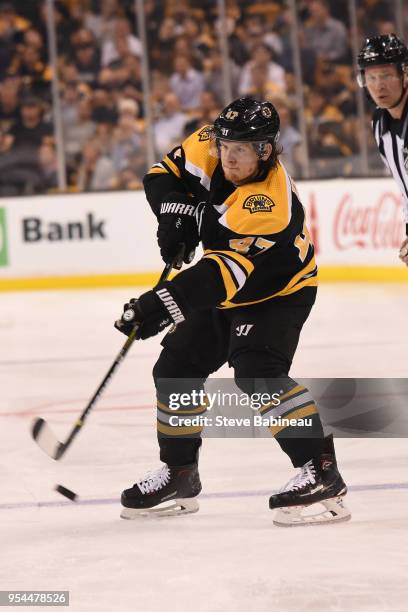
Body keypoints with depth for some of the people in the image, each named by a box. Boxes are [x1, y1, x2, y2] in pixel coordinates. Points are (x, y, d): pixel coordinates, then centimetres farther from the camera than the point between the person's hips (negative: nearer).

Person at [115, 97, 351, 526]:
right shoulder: (208, 148, -15)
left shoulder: (271, 204, -36)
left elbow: (230, 271, -41)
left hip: (277, 291, -8)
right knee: (175, 370, 9)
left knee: (257, 373, -29)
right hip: (225, 292, 8)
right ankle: (179, 474, 25)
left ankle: (321, 469, -29)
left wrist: (164, 303, -46)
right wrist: (177, 210, -19)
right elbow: (165, 174, 2)